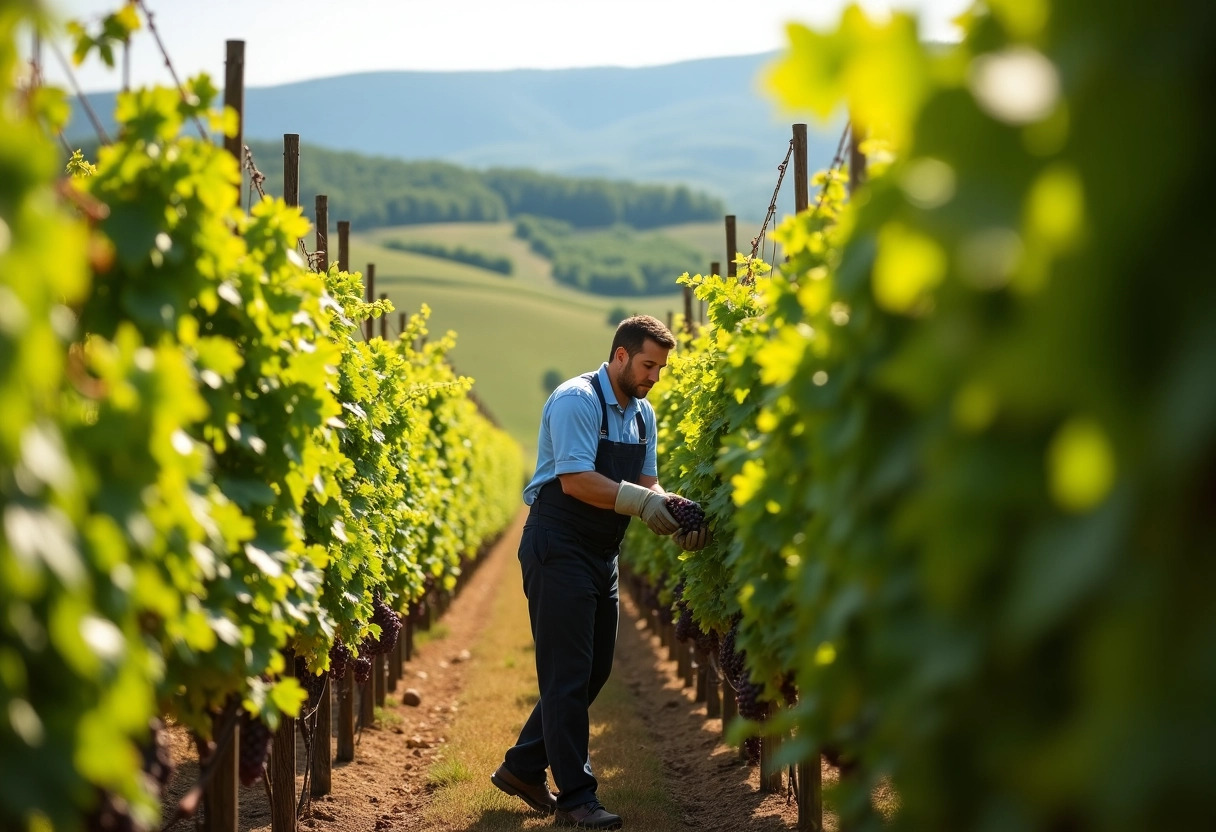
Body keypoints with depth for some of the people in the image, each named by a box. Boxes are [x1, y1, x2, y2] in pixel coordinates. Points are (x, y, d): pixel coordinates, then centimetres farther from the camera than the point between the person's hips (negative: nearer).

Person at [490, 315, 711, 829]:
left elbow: (645, 482, 10)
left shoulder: (642, 414, 10)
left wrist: (675, 517, -9)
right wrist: (642, 502, -28)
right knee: (569, 675, -6)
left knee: (594, 670, 14)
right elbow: (575, 480, -25)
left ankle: (523, 768, 26)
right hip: (559, 551, -9)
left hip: (602, 554, 9)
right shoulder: (576, 401, -17)